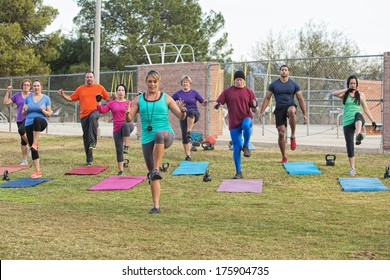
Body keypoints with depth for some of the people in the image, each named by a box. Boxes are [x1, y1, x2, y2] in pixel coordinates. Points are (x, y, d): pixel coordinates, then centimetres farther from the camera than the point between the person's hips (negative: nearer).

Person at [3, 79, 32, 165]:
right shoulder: (17, 95, 9)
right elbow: (5, 102, 5)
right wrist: (8, 92, -3)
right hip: (20, 120, 4)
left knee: (21, 130, -33)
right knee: (23, 140, 6)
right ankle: (24, 160, 12)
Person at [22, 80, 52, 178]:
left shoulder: (46, 98, 5)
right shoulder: (28, 98, 10)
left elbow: (49, 114, 5)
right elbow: (23, 114, 14)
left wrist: (43, 110, -15)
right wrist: (25, 110, -9)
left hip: (42, 122, -3)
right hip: (29, 124, 3)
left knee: (36, 119, -42)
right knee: (32, 149, 0)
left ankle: (35, 143, -35)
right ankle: (37, 171, 8)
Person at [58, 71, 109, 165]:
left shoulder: (99, 87, 11)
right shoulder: (80, 89, 14)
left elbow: (107, 98, 11)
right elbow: (71, 98, 13)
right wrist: (63, 95, -3)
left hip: (95, 111, -3)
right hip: (84, 115, 3)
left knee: (93, 117, -41)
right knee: (86, 136, 4)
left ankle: (93, 142, -38)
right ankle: (89, 159, 14)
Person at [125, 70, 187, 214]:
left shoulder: (166, 98, 6)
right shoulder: (139, 99, 10)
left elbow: (181, 117, 5)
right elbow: (129, 119, 6)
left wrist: (183, 111, -17)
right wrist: (127, 113, -16)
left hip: (166, 134, -3)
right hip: (147, 139, 3)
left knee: (159, 135, -41)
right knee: (151, 174, 2)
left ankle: (156, 169, -36)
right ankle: (156, 206, 13)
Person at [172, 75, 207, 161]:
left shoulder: (194, 93, 2)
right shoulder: (178, 94, 7)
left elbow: (203, 102, 1)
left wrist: (205, 102, -21)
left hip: (194, 115, -3)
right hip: (183, 116, 3)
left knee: (190, 112, -40)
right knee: (184, 137, -2)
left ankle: (189, 132, -39)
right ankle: (188, 156, 9)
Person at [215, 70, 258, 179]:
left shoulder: (249, 92, 5)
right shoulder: (228, 91, 5)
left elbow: (254, 110, 7)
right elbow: (218, 103, 3)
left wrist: (254, 107, -16)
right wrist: (217, 106, -20)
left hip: (246, 118, -1)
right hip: (234, 122, 1)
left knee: (246, 125, -39)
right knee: (236, 147, -2)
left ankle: (246, 146, -11)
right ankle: (238, 172, 9)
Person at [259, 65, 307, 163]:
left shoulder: (294, 84, 3)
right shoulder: (274, 84, 3)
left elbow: (301, 99, 4)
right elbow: (267, 98, 6)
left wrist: (304, 114, -1)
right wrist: (262, 112, -3)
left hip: (290, 106, -1)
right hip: (279, 109, 1)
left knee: (292, 111, -40)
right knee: (281, 133, -5)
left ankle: (293, 137, -26)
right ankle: (284, 157, 10)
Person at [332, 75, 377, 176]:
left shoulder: (360, 95, 10)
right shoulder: (344, 94, 8)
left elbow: (366, 109, 12)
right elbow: (334, 93, -12)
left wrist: (373, 121, 8)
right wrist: (347, 90, -15)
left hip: (358, 121, -1)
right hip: (347, 122, 1)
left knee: (358, 114, -38)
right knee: (349, 145, -2)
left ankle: (358, 135, -61)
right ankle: (352, 168, 10)